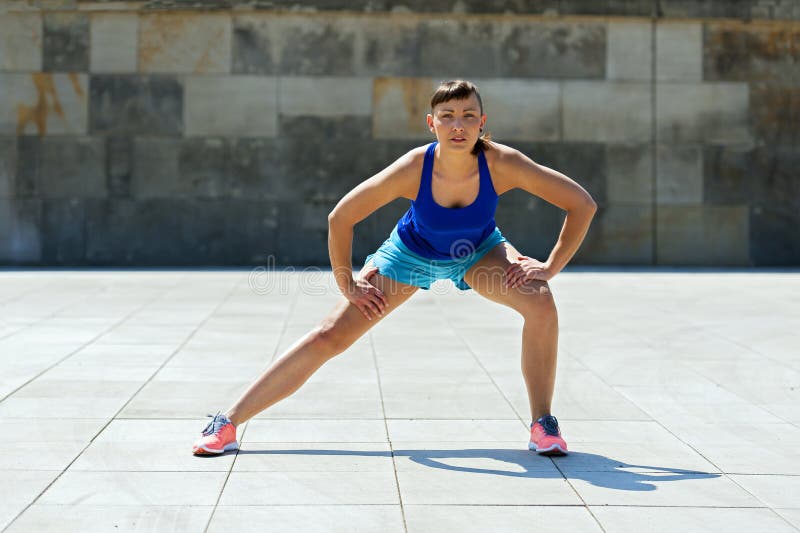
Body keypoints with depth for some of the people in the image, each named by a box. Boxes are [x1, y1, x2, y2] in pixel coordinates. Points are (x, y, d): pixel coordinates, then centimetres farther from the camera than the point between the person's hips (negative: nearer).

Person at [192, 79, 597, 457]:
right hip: (412, 252, -1)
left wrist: (550, 268, -24)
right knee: (330, 336, -7)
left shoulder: (501, 164, -33)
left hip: (477, 251, 1)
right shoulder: (414, 169, -35)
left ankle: (543, 424, -10)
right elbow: (340, 217, -22)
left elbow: (582, 204, -23)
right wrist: (347, 284, -16)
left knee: (541, 303, -27)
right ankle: (228, 423, 1)